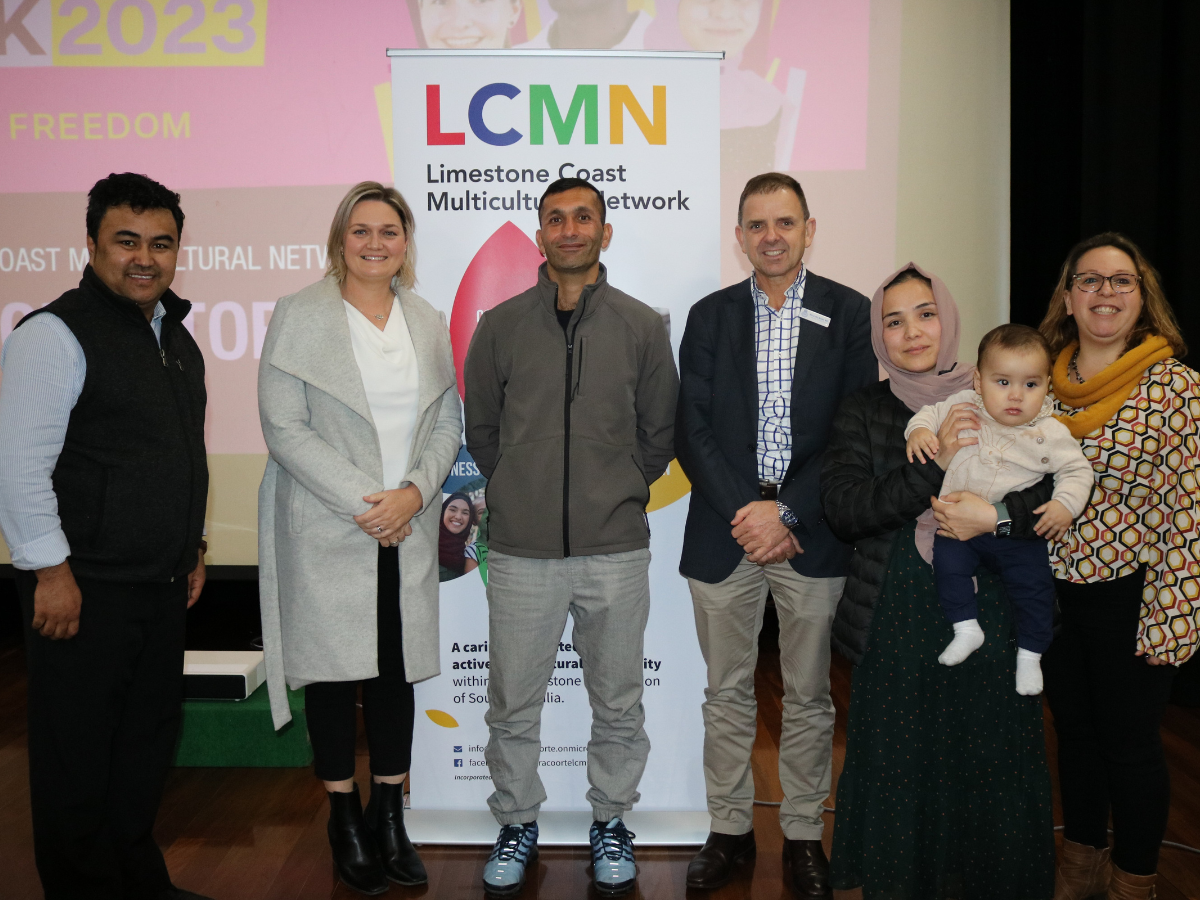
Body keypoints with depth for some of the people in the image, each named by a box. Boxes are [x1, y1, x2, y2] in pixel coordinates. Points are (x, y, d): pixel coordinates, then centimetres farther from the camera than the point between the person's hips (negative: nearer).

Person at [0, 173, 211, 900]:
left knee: (148, 745, 18)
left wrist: (193, 547, 18)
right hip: (86, 591, -8)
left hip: (162, 586, 8)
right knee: (80, 758, 6)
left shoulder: (176, 336, 13)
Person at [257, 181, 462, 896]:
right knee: (334, 669, 4)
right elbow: (284, 428, -8)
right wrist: (362, 501, -14)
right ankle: (345, 820, 21)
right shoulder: (300, 315, -1)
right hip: (326, 531, -3)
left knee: (398, 670, 7)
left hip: (408, 528, 3)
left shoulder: (428, 322, 10)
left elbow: (448, 423, 9)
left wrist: (414, 492, -8)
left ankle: (390, 817, 22)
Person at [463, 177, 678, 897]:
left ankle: (611, 822, 34)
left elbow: (660, 434, 11)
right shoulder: (500, 326, 3)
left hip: (617, 550, 0)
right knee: (513, 705, 10)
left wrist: (619, 496, 11)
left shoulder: (643, 327, 2)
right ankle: (518, 823, 32)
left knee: (618, 704, 13)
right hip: (521, 550, 0)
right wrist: (525, 494, 11)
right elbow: (481, 429, 12)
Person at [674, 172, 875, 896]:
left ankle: (804, 834, 27)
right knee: (728, 693, 11)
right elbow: (692, 429, 0)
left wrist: (785, 510, -13)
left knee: (809, 696, 10)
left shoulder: (850, 313, 1)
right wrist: (744, 513, -11)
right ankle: (730, 829, 27)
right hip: (724, 533, 2)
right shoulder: (710, 316, 6)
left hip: (812, 534, -1)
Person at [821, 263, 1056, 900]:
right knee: (899, 763, 5)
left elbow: (1053, 496, 3)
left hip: (990, 612, 1)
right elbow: (843, 508, -8)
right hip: (896, 620, 0)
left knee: (987, 761, 6)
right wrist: (935, 464, -17)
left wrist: (997, 514, -17)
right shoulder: (862, 412, 5)